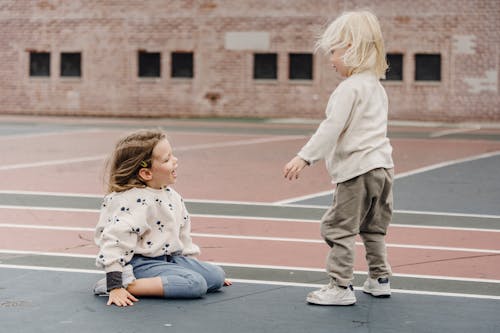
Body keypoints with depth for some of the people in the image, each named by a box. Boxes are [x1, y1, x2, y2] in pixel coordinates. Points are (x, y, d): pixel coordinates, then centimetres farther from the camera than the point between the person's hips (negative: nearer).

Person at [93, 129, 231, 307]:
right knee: (195, 284, -24)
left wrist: (193, 263, 23)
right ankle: (127, 286, -23)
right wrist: (115, 286, -31)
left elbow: (182, 233, 21)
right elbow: (114, 241, -28)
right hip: (142, 263, -10)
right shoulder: (134, 202, -22)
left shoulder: (171, 195, 7)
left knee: (216, 275, 2)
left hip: (171, 258, 10)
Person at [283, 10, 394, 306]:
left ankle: (341, 287, -4)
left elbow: (332, 128, -20)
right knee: (373, 228, 20)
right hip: (382, 164, 10)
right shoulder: (376, 87, 16)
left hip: (357, 168, -10)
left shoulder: (350, 88, -13)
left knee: (339, 228, -4)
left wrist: (304, 157, -21)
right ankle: (380, 279, 26)